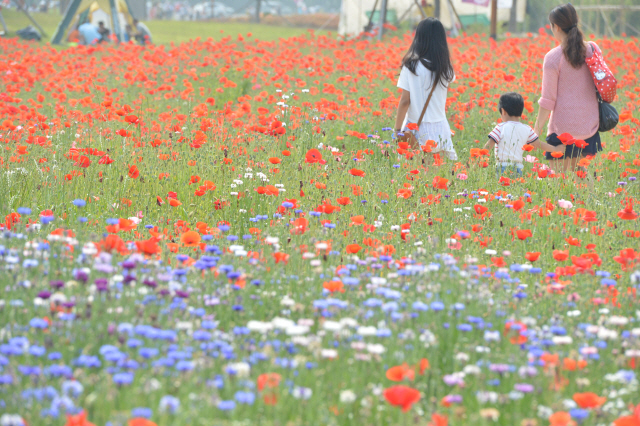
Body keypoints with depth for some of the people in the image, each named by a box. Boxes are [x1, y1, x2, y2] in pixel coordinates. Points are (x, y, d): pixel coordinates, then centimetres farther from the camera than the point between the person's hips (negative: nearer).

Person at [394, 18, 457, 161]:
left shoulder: (411, 66, -10)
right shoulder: (445, 68, 3)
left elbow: (405, 100, -10)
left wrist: (397, 130, -2)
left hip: (417, 128, -4)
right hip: (440, 127, 4)